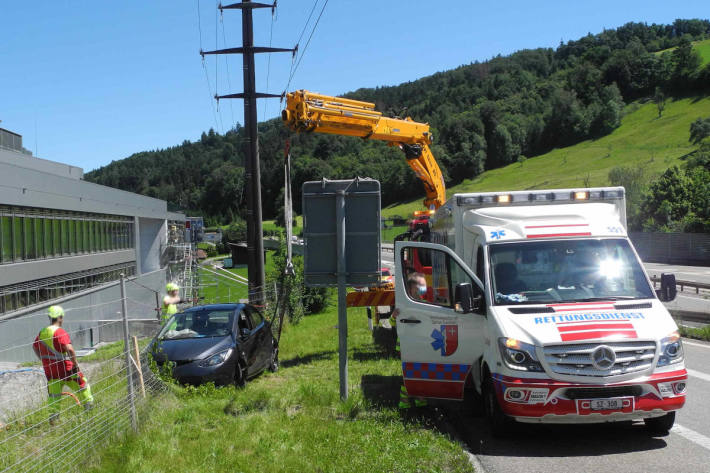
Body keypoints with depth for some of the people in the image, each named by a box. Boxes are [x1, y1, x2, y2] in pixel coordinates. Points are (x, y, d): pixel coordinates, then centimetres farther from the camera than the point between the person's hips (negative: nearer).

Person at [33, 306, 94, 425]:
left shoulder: (42, 332, 6)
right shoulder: (60, 332, -18)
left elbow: (35, 347, 22)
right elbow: (69, 349, -28)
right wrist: (75, 363, -16)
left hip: (49, 370, 6)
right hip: (65, 368, -6)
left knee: (54, 395, 12)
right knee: (82, 385, 14)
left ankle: (53, 416, 10)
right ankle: (89, 404, 22)